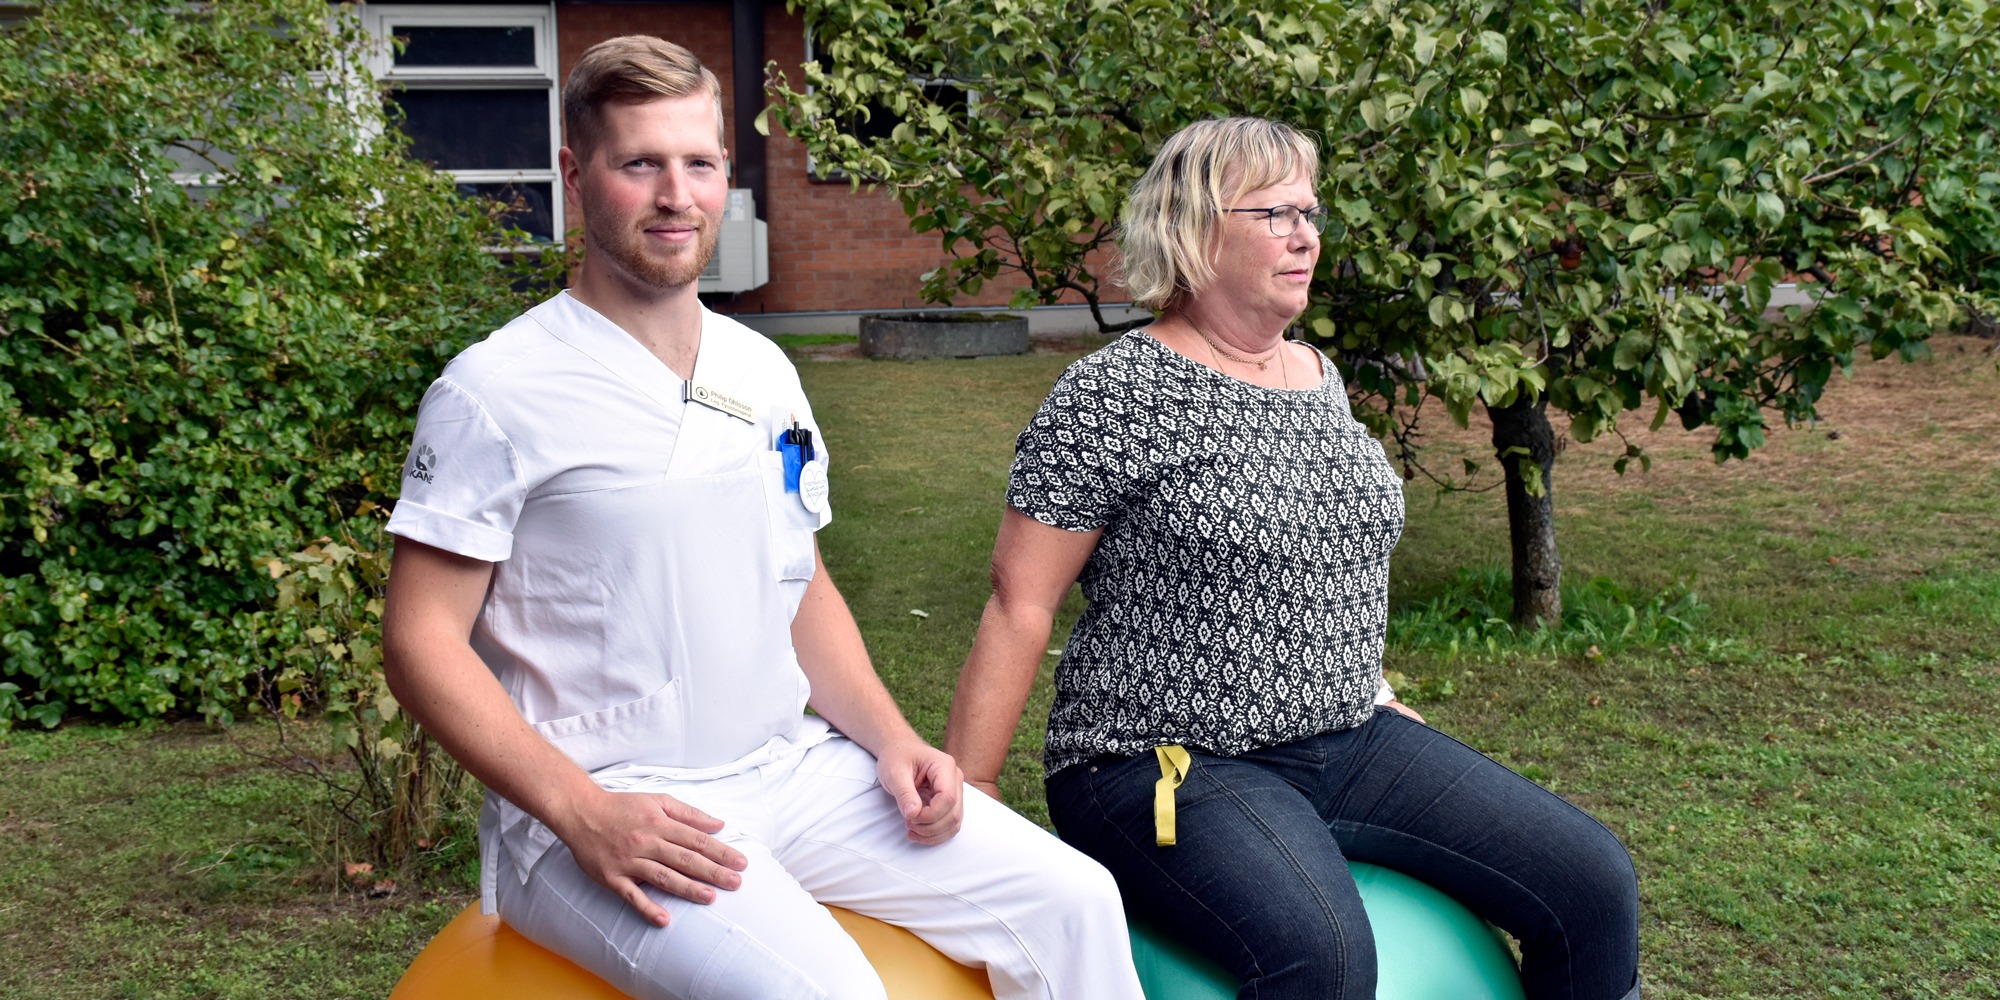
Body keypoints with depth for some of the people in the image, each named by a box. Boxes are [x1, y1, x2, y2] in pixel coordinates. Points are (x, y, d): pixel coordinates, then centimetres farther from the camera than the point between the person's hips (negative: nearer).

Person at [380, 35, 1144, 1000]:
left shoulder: (762, 371, 12)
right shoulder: (495, 392, -9)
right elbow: (422, 640, -10)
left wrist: (891, 740, 4)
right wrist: (583, 813, -21)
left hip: (793, 773, 6)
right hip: (597, 807, -6)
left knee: (1074, 902, -5)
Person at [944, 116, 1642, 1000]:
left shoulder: (1320, 378, 12)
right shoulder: (1112, 396, -11)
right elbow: (1020, 603, -12)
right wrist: (965, 792, -14)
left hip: (1347, 738, 7)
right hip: (1170, 763, -7)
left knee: (1594, 886, -4)